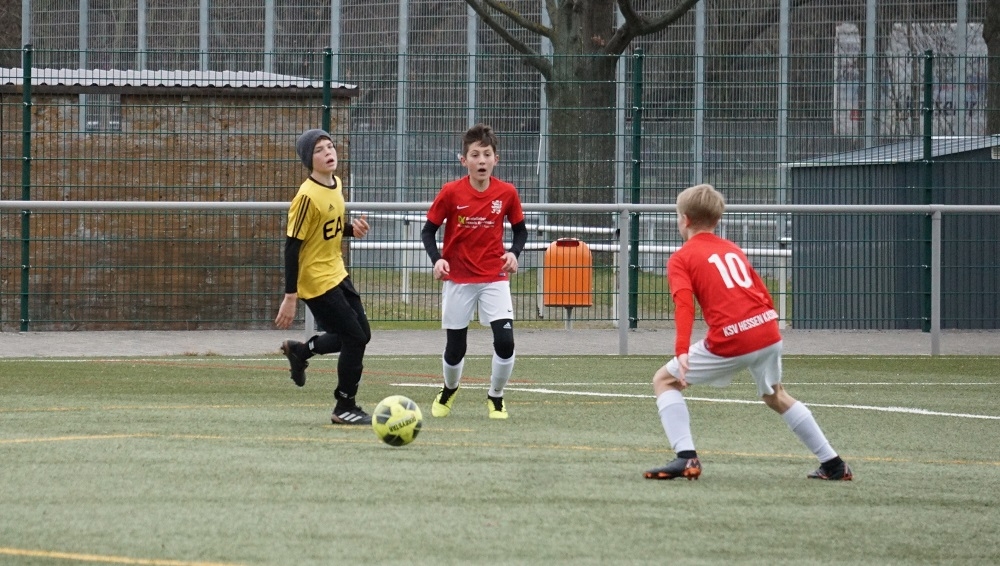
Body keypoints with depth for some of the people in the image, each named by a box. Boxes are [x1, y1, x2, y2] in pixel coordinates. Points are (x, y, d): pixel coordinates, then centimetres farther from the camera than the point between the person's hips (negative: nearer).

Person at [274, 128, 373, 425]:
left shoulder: (336, 185, 4)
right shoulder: (308, 196, -22)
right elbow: (292, 246, -21)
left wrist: (353, 229, -4)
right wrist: (290, 297, -22)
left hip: (337, 274, 9)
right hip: (316, 282, -9)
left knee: (361, 335, 14)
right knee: (355, 339, -6)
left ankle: (299, 350, 31)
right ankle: (345, 408, 8)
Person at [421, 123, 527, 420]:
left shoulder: (507, 193, -5)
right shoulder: (451, 193, -9)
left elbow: (520, 229, 9)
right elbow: (428, 230, -1)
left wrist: (514, 252, -10)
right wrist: (436, 259, -17)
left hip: (494, 278, 1)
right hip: (457, 279, -1)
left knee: (505, 340, -15)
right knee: (455, 348, 6)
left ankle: (496, 397, 8)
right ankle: (449, 390, 38)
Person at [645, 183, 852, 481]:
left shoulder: (681, 259, 6)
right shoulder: (733, 249, 24)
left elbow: (684, 303, -11)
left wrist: (682, 351, -21)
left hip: (730, 340, -6)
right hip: (768, 331, 6)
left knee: (664, 380, 10)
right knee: (775, 396, 31)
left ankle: (686, 457, -5)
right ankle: (833, 464, 31)